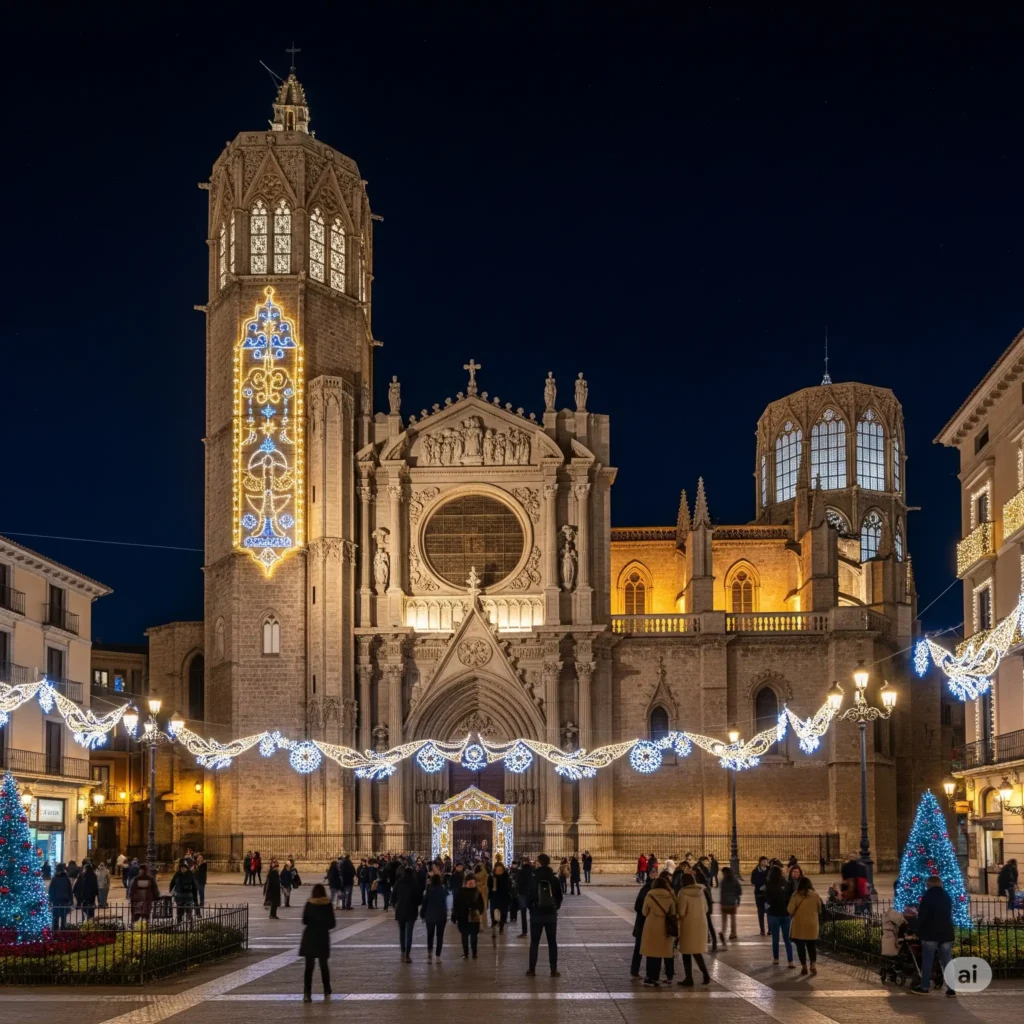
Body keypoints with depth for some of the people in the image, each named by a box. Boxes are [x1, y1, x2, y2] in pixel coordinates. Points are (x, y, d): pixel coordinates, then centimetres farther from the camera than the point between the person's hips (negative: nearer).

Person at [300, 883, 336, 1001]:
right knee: (324, 965, 16)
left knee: (309, 966, 0)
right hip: (323, 937, 1)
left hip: (310, 937, -1)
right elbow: (332, 923, -3)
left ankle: (307, 993, -11)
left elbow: (304, 921, -3)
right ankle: (327, 992, 22)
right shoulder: (328, 904, -4)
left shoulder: (309, 904, -5)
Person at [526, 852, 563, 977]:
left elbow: (529, 897, -5)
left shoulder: (533, 879, -8)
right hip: (551, 914, 1)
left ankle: (532, 969, 10)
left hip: (536, 914, -1)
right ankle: (554, 970, 4)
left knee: (534, 942, 9)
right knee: (552, 942, 6)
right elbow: (559, 896, 1)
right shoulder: (554, 879, -4)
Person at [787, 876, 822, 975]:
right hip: (812, 925, 2)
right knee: (812, 946, 11)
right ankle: (813, 965, -2)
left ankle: (804, 966, 7)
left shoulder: (796, 895, -10)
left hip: (799, 925, -2)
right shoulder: (815, 895, -2)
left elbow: (790, 911, -10)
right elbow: (819, 910, 8)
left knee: (800, 946, 7)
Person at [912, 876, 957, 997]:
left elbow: (921, 915, -6)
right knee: (947, 961, 3)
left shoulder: (928, 896, -5)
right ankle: (951, 988, -2)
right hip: (946, 932, 4)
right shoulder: (947, 896, 11)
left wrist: (919, 931, 3)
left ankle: (924, 987, 3)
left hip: (930, 933, -4)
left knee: (927, 961, 1)